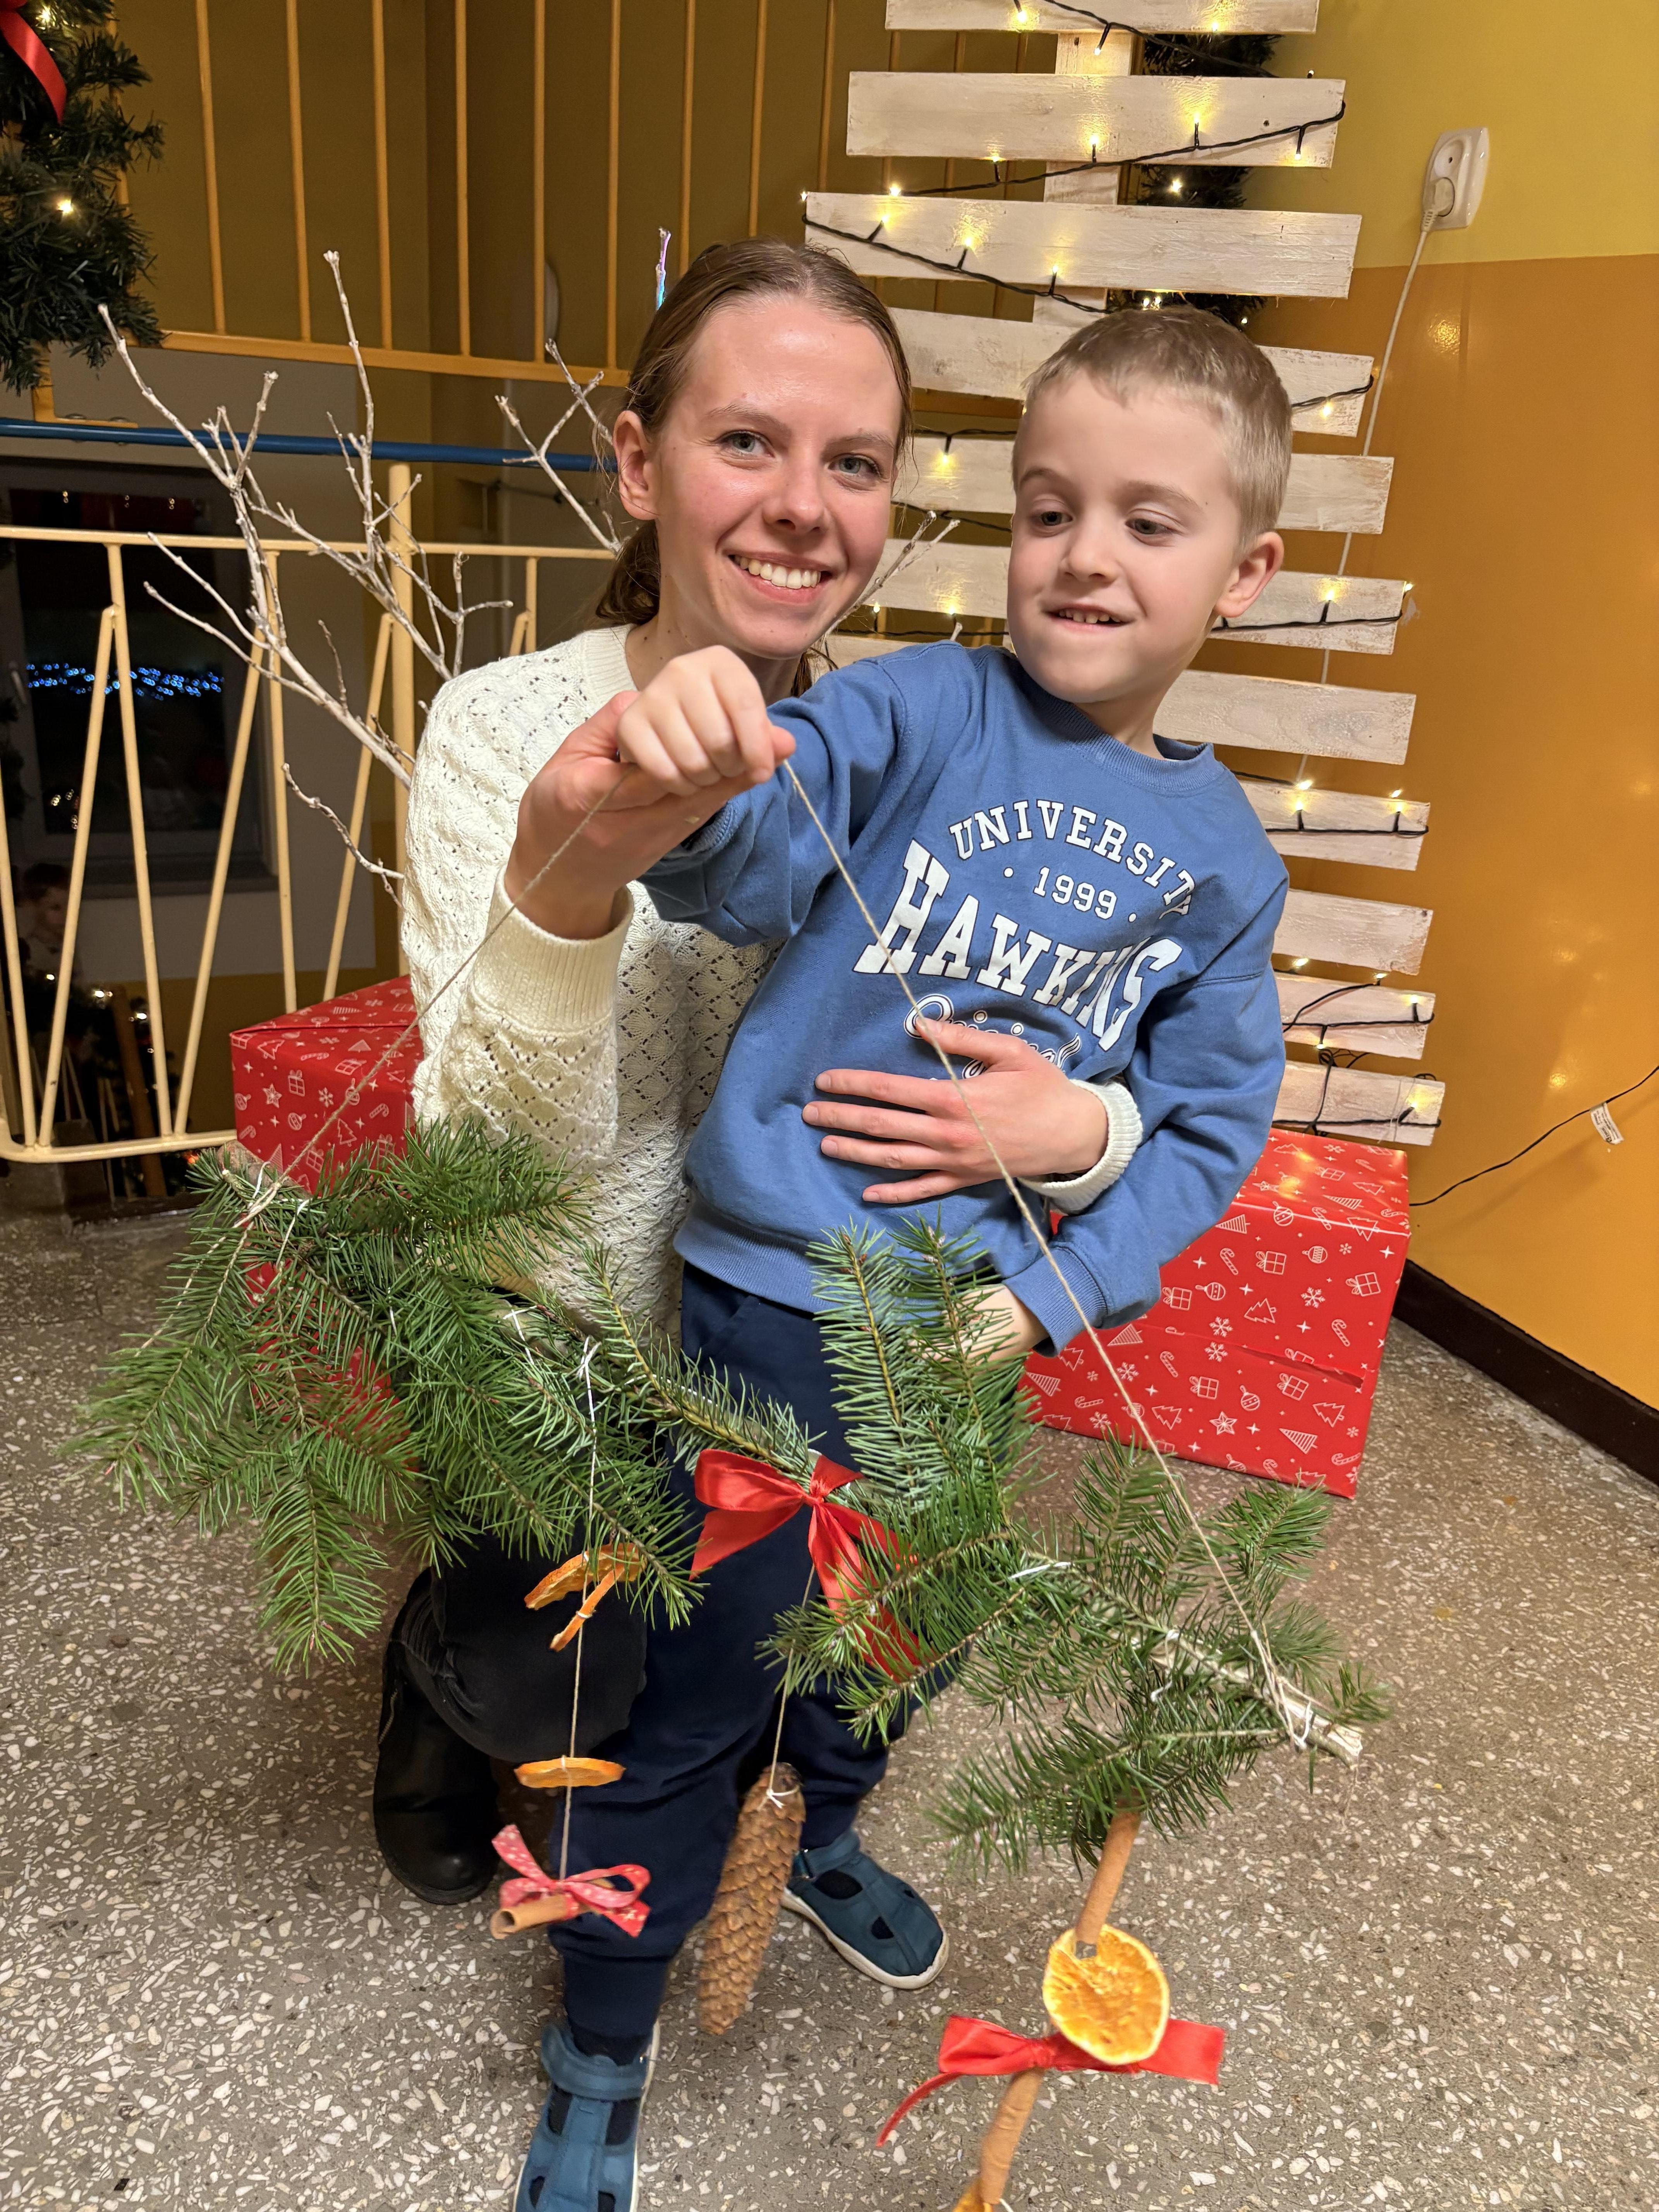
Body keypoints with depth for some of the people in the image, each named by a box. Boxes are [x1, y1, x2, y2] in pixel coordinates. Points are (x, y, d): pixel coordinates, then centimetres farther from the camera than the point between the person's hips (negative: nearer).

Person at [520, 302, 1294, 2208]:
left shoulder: (1224, 855, 1)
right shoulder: (922, 712, -11)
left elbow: (1207, 1126, 3)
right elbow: (762, 835, -31)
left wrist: (1055, 1291, -9)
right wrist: (676, 783, -54)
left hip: (982, 1330, 5)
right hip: (785, 1291, -4)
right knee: (696, 1693, 8)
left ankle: (808, 1838, 62)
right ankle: (603, 2050, 36)